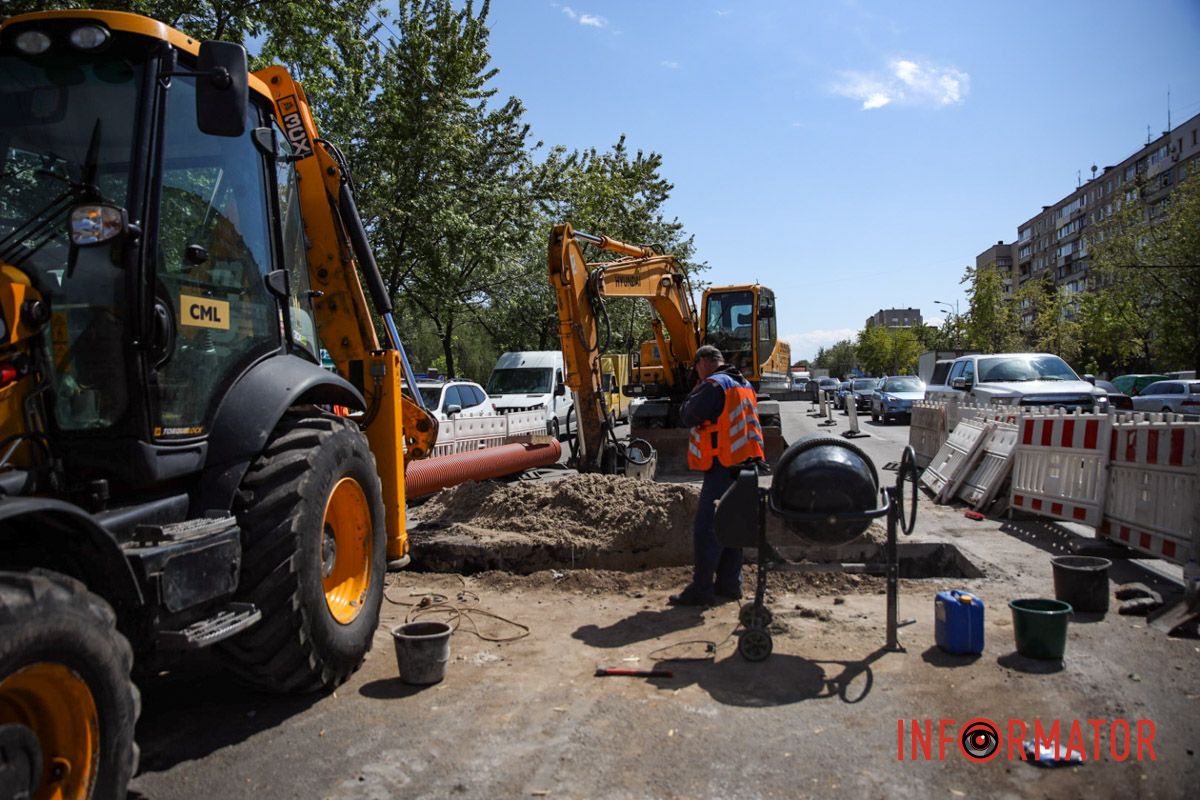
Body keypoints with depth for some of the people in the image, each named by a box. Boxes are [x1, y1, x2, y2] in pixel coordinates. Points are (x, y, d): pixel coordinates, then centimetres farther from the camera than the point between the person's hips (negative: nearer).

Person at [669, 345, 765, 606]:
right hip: (744, 465, 10)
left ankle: (701, 589, -7)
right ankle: (729, 584, 20)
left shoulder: (714, 385, -11)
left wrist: (696, 390, 5)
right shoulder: (745, 386, 18)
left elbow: (687, 416, -9)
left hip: (723, 467, -9)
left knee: (706, 529, -7)